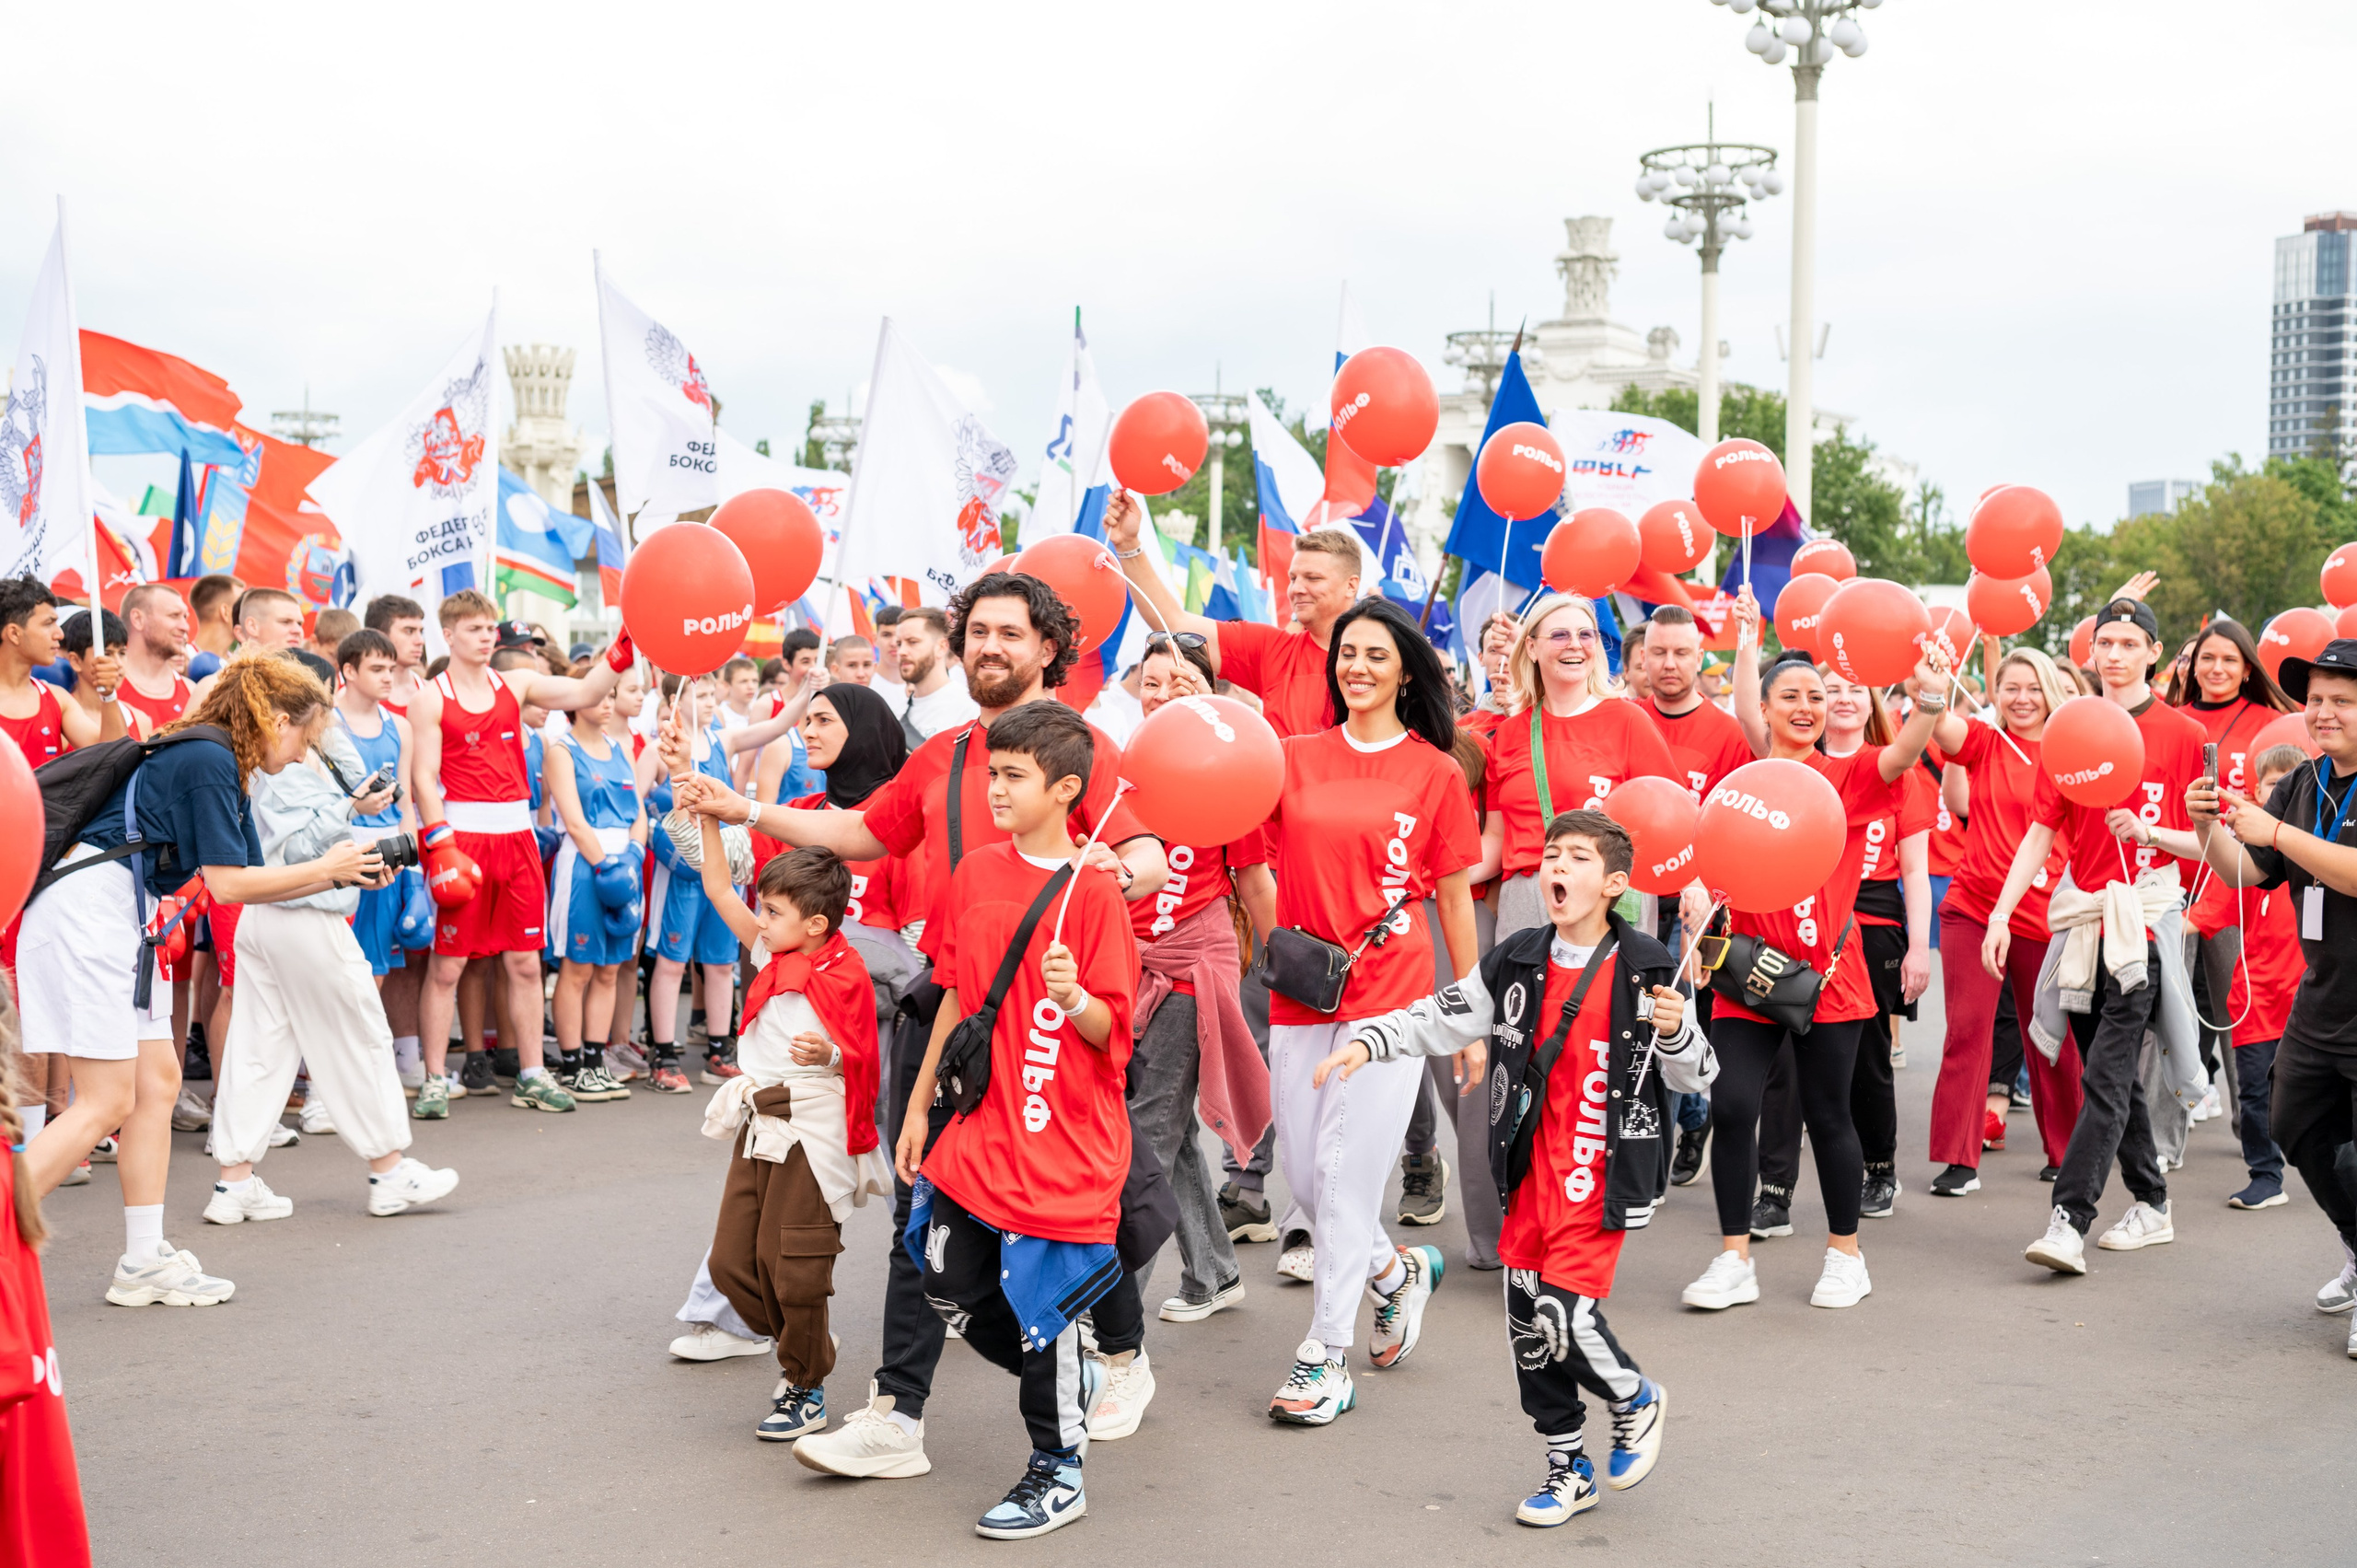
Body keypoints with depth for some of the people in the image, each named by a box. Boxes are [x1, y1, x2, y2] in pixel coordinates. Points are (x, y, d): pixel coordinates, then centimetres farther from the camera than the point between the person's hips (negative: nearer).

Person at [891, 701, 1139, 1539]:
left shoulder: (1092, 890, -12)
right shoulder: (976, 872, 5)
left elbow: (1112, 1029, -11)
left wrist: (1075, 998, -32)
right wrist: (919, 1105, 14)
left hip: (1059, 1141, -6)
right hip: (978, 1130, 7)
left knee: (1038, 1307, 0)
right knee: (953, 1294, 12)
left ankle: (1058, 1474, 19)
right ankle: (1073, 1376, 36)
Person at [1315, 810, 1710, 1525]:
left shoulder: (1646, 971, -7)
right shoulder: (1516, 962, 2)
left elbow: (1696, 1076, -1)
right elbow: (1439, 1019, 6)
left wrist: (1675, 1031, -21)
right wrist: (1368, 1040, -7)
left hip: (1600, 1181, -4)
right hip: (1532, 1176, 4)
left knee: (1563, 1317, -14)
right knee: (1526, 1324, 8)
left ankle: (1636, 1400, 19)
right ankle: (1569, 1468, 28)